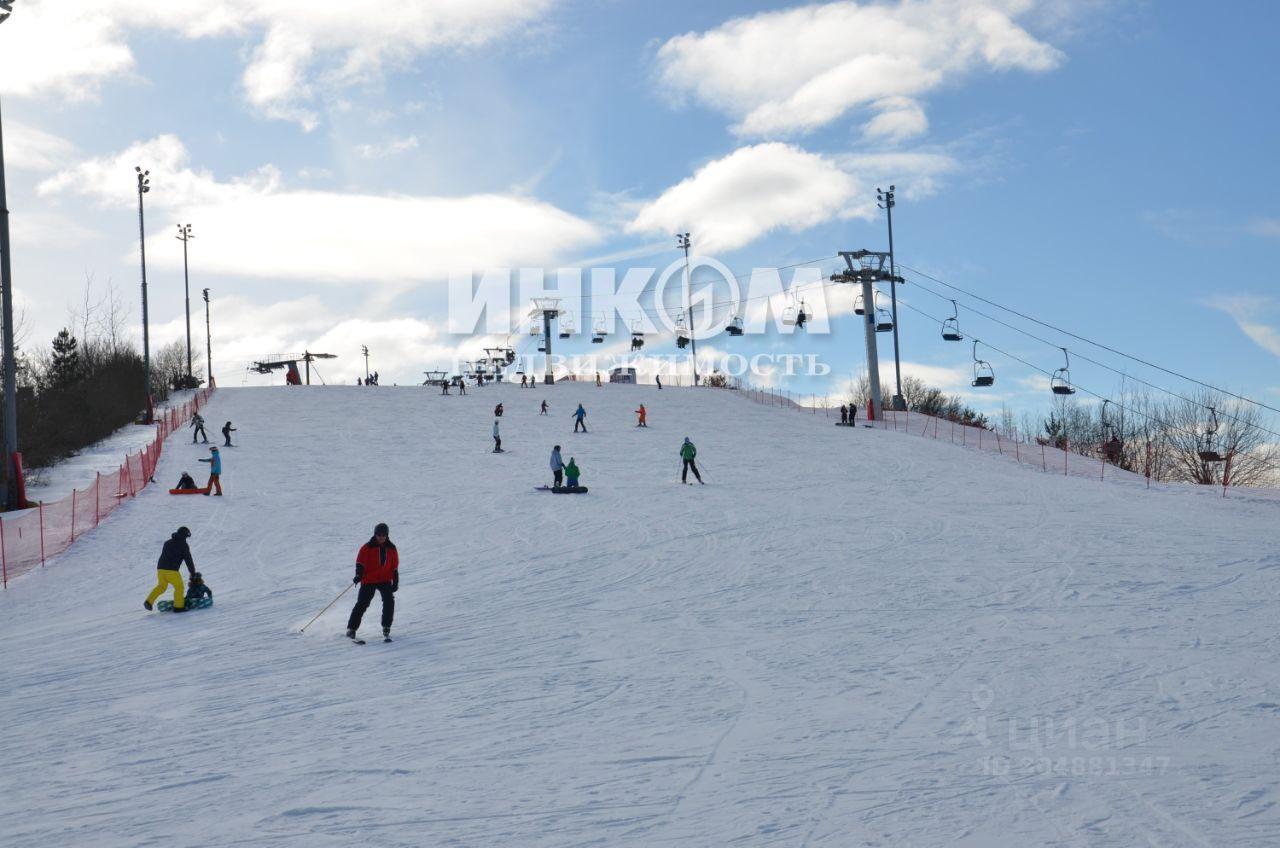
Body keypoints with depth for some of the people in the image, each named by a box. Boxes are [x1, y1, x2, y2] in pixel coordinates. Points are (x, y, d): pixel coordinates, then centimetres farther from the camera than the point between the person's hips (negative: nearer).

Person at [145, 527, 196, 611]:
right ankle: (178, 606, -2)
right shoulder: (183, 545, 1)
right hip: (171, 570, -6)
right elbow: (188, 560, 2)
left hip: (160, 567, 6)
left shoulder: (167, 543, 21)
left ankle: (149, 601, 10)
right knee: (179, 587, 4)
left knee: (161, 586, 22)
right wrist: (193, 572, 9)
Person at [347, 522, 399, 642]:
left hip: (385, 580, 3)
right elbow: (360, 562, -7)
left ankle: (386, 629, -5)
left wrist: (396, 582, 10)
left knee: (389, 601, -14)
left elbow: (394, 567, 13)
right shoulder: (367, 548, -5)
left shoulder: (391, 549, 6)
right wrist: (359, 574, -23)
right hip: (369, 580, -3)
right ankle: (351, 628, 1)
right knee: (362, 604, -7)